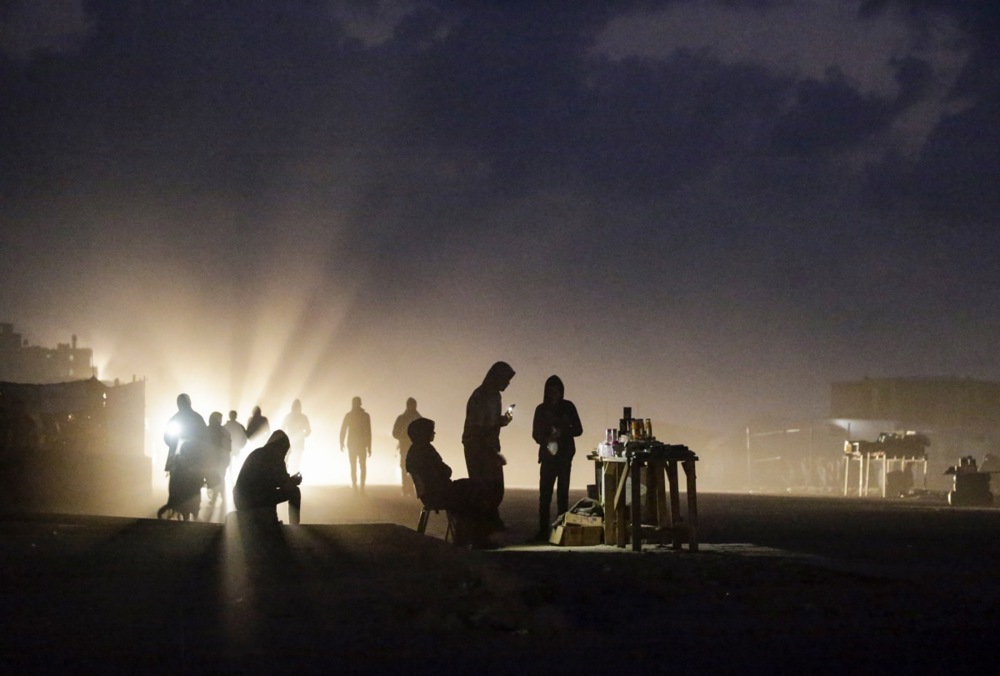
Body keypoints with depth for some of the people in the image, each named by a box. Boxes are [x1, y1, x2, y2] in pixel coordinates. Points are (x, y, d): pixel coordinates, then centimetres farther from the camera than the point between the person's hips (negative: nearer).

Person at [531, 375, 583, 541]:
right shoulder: (541, 409, 5)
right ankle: (543, 530, -5)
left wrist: (563, 432, -15)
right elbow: (536, 434, 6)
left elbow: (578, 429, 3)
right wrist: (546, 439, -16)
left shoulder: (568, 407, 3)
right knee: (545, 494, -6)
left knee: (563, 493, -2)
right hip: (548, 455, 0)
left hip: (564, 456, 0)